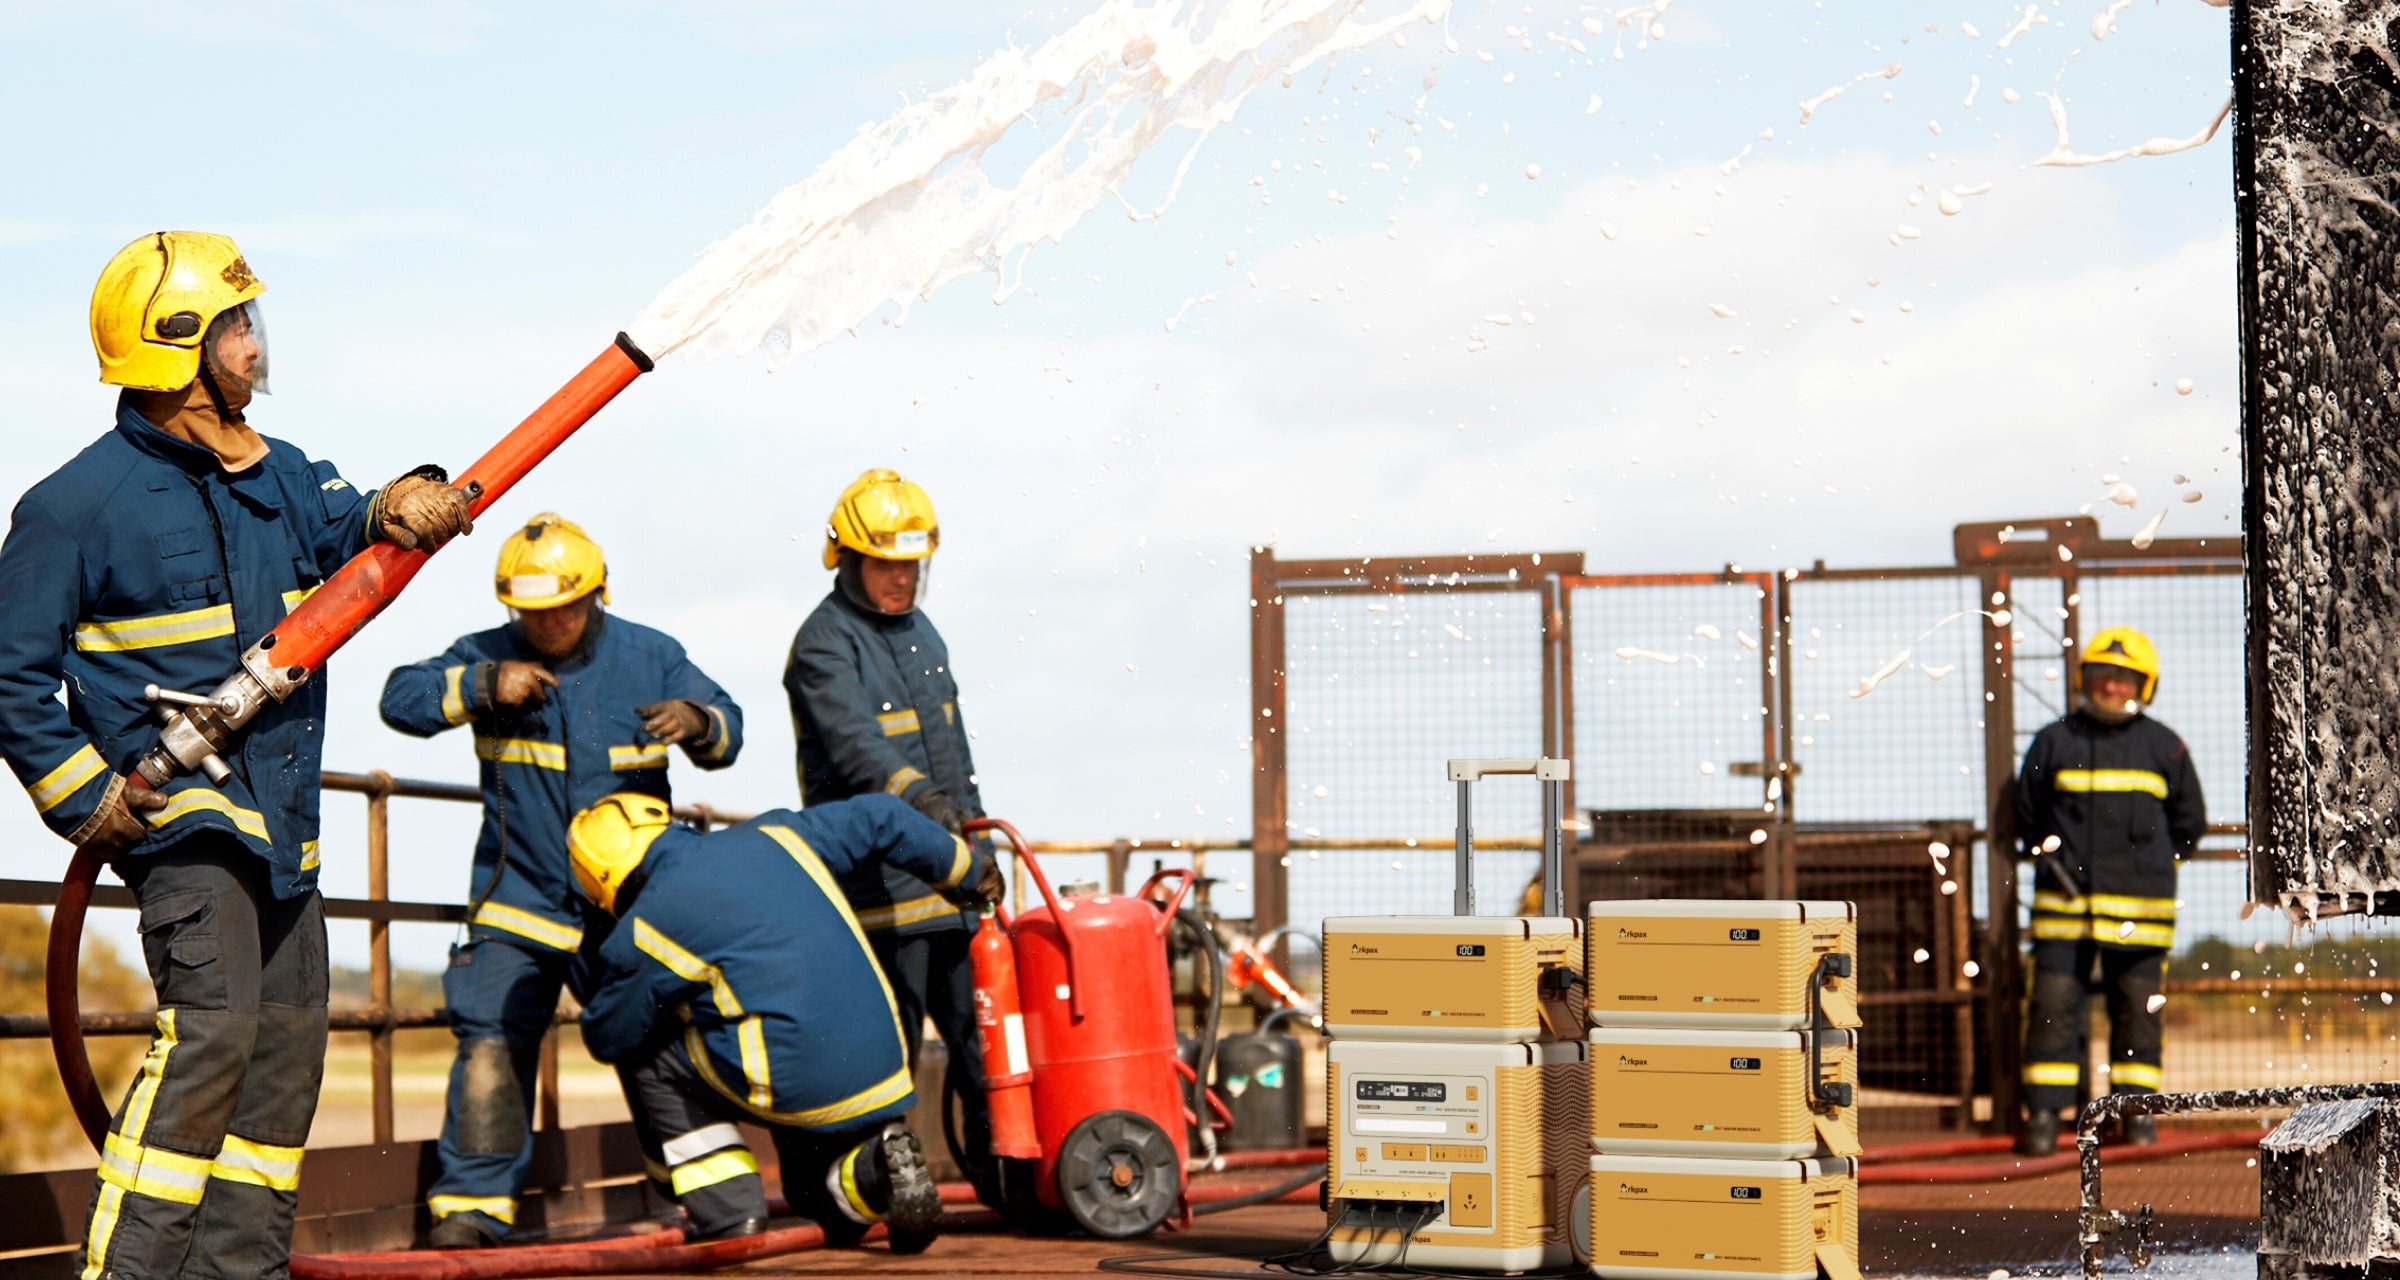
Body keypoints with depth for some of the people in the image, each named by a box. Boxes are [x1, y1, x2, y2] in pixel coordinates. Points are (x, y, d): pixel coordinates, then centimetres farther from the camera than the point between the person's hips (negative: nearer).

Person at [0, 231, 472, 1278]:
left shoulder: (277, 474, 14)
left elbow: (346, 525, 0)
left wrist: (403, 505, -23)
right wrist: (84, 795, -10)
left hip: (280, 816, 8)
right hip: (174, 803, -8)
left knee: (287, 1044, 9)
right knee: (212, 1025, -21)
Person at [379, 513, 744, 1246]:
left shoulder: (649, 656, 3)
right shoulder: (488, 656, 0)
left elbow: (727, 731, 1)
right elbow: (400, 700, -10)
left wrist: (696, 722, -23)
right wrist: (484, 688, -23)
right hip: (518, 905, -1)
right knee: (492, 1043, -12)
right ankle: (474, 1204, -7)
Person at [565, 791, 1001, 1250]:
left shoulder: (642, 933, 0)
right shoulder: (770, 834, 14)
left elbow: (608, 1040, 13)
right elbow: (879, 820, 21)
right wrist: (967, 870, 35)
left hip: (796, 1089, -6)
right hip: (882, 1076, 6)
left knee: (654, 1059, 17)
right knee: (815, 1193, 29)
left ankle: (729, 1213, 8)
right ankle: (870, 1170, -4)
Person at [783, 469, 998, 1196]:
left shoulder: (921, 632, 18)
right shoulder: (826, 642, -9)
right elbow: (854, 743, -27)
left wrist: (975, 834, 26)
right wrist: (916, 795, -42)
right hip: (880, 880, -8)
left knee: (979, 1022, 7)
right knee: (889, 1040, -6)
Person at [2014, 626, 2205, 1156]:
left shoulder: (2165, 748, 6)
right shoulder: (2053, 743, 7)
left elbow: (2190, 823, 14)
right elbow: (2026, 816, 18)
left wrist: (2151, 863, 6)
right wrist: (2050, 857, 7)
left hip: (2138, 908, 0)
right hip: (2064, 903, 0)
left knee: (2138, 1008, 4)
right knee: (2053, 1005, -4)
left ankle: (2137, 1110, 15)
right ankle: (2044, 1113, 0)